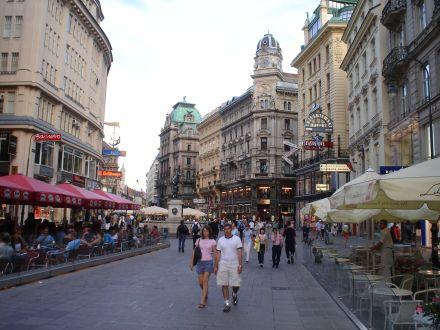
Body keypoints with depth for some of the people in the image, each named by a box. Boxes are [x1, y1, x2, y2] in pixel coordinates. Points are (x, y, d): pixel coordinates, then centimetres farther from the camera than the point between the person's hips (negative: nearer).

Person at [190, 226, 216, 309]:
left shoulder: (212, 241, -1)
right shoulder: (199, 240, 5)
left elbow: (215, 253, 1)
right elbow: (194, 252, 9)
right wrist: (191, 262, 5)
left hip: (209, 262, -3)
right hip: (200, 262, 3)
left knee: (205, 281, -9)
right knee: (200, 282, 6)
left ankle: (202, 301, -6)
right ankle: (205, 294, 36)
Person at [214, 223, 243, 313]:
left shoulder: (237, 239, -1)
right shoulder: (220, 240, 5)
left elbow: (239, 253, -2)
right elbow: (218, 254, 8)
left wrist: (240, 265, -9)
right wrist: (216, 266, 5)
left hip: (234, 265, -2)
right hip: (223, 265, 2)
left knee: (236, 285, 0)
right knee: (224, 285, 3)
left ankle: (234, 294, 34)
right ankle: (227, 304, 14)